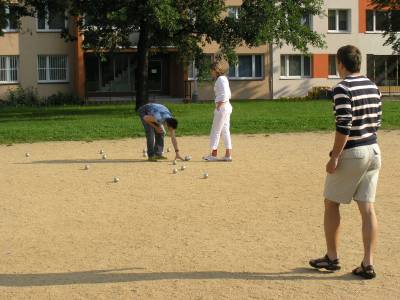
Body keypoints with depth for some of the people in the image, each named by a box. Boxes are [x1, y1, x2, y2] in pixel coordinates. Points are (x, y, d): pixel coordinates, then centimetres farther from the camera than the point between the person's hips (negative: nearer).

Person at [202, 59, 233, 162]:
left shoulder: (221, 79, -13)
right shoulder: (223, 78, 17)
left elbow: (224, 95, -21)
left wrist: (218, 107, -18)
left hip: (222, 107, -10)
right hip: (226, 107, 10)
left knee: (215, 131, -3)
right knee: (225, 131, 10)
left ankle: (213, 154, 2)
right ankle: (228, 155, 10)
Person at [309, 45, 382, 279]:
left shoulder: (343, 89, -14)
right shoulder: (373, 87, 9)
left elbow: (344, 126, -20)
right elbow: (377, 121, 13)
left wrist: (335, 156, -16)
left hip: (351, 154, -7)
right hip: (373, 151, 7)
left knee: (331, 204, 10)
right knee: (368, 208, 6)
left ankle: (332, 258, 18)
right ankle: (368, 264, 5)